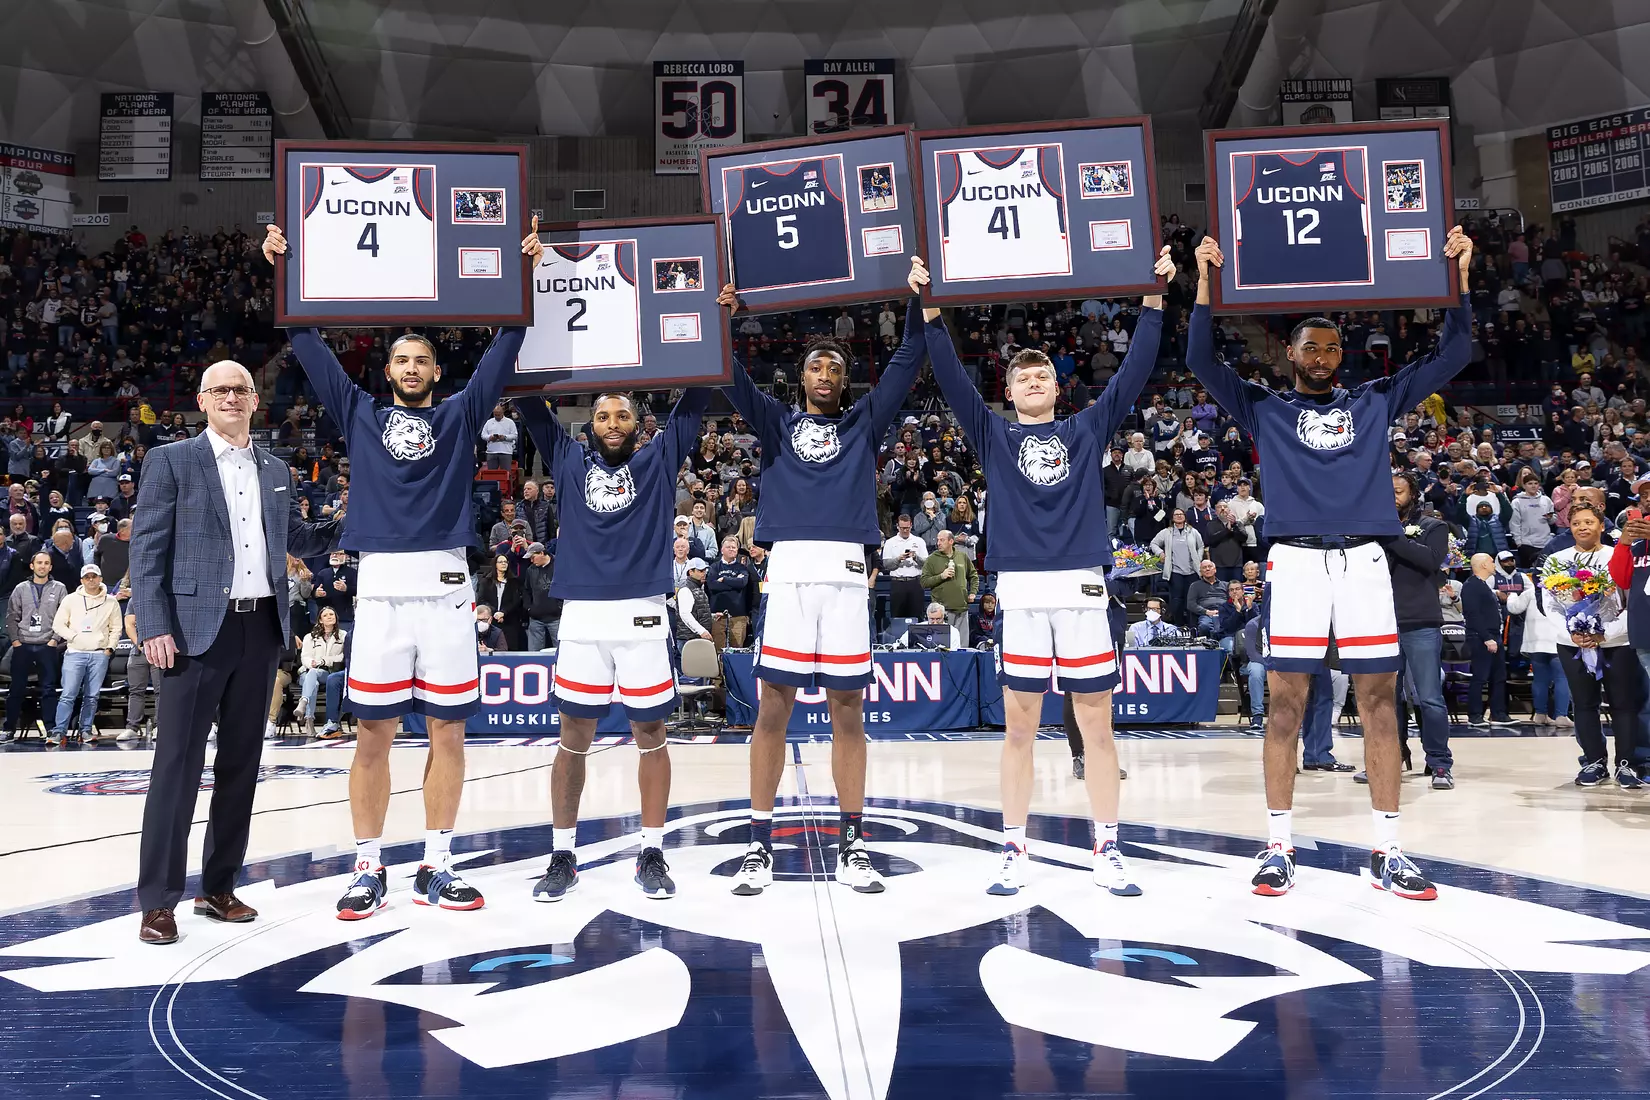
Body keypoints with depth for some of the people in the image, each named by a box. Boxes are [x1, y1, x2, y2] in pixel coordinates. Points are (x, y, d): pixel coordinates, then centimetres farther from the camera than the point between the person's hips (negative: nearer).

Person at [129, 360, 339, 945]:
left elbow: (297, 539, 21)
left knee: (241, 761, 9)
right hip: (197, 628, -5)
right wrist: (153, 628, -13)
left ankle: (219, 887, 20)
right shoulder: (171, 461, 1)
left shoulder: (276, 470, 15)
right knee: (178, 762, -3)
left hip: (261, 629, 5)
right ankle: (158, 900, 5)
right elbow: (147, 549, -4)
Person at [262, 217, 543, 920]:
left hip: (445, 585, 0)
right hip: (380, 586, 0)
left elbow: (504, 349, 8)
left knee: (447, 730, 3)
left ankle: (435, 867, 13)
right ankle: (368, 868, 13)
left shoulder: (459, 415, 14)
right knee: (373, 733, 2)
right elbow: (310, 346, 13)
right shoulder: (360, 413, 16)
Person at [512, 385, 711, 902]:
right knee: (574, 737, 6)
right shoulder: (569, 460, 13)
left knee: (649, 734, 5)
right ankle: (563, 856, 17)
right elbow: (529, 405, 11)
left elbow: (694, 402, 4)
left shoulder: (659, 459, 9)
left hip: (643, 616, -1)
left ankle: (652, 854, 15)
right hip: (581, 616, 1)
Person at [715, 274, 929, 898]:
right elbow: (732, 379, 8)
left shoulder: (864, 423, 19)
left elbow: (907, 362, 12)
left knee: (848, 708, 3)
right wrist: (725, 317, -3)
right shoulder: (777, 423, 19)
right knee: (773, 705, -1)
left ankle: (851, 845, 12)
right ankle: (760, 845, 8)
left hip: (846, 572, 1)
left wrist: (917, 301, 3)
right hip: (788, 570, 0)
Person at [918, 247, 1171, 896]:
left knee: (1097, 724, 4)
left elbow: (1135, 370, 7)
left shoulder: (1088, 429, 13)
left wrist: (1153, 298, 1)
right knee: (1019, 726, 4)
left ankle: (1107, 850, 14)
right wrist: (930, 309, -5)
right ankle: (1014, 851, 14)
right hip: (1021, 593, 0)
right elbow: (950, 378, 3)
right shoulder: (995, 436, 12)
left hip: (1083, 590, 1)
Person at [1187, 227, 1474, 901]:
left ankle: (1387, 852, 10)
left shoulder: (1374, 403, 17)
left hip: (1364, 560, 2)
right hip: (1295, 561, -2)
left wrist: (1459, 275, 8)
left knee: (1379, 701, 1)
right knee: (1286, 704, -2)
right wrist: (1206, 282, -4)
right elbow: (1201, 361, 3)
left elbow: (1451, 357, 16)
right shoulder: (1264, 409, 12)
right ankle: (1278, 849, 7)